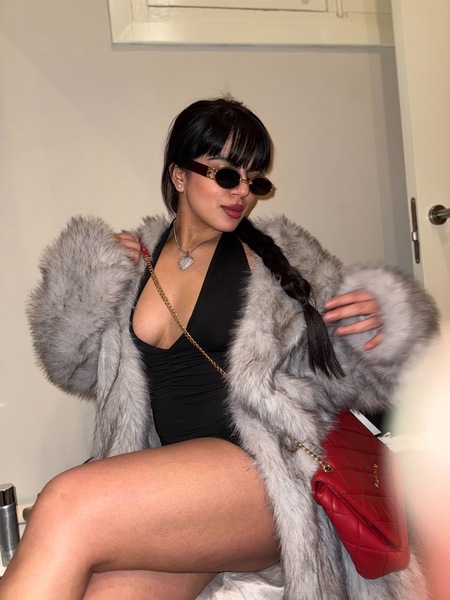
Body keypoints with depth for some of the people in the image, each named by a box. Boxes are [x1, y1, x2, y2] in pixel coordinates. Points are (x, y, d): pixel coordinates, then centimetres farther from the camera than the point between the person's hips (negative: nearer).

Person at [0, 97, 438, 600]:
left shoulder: (275, 257, 4)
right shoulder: (136, 260, 12)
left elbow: (341, 371, 11)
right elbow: (75, 362, 19)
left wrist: (377, 325, -12)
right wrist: (87, 275, 4)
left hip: (264, 473, -2)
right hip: (169, 486, 3)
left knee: (66, 508, -25)